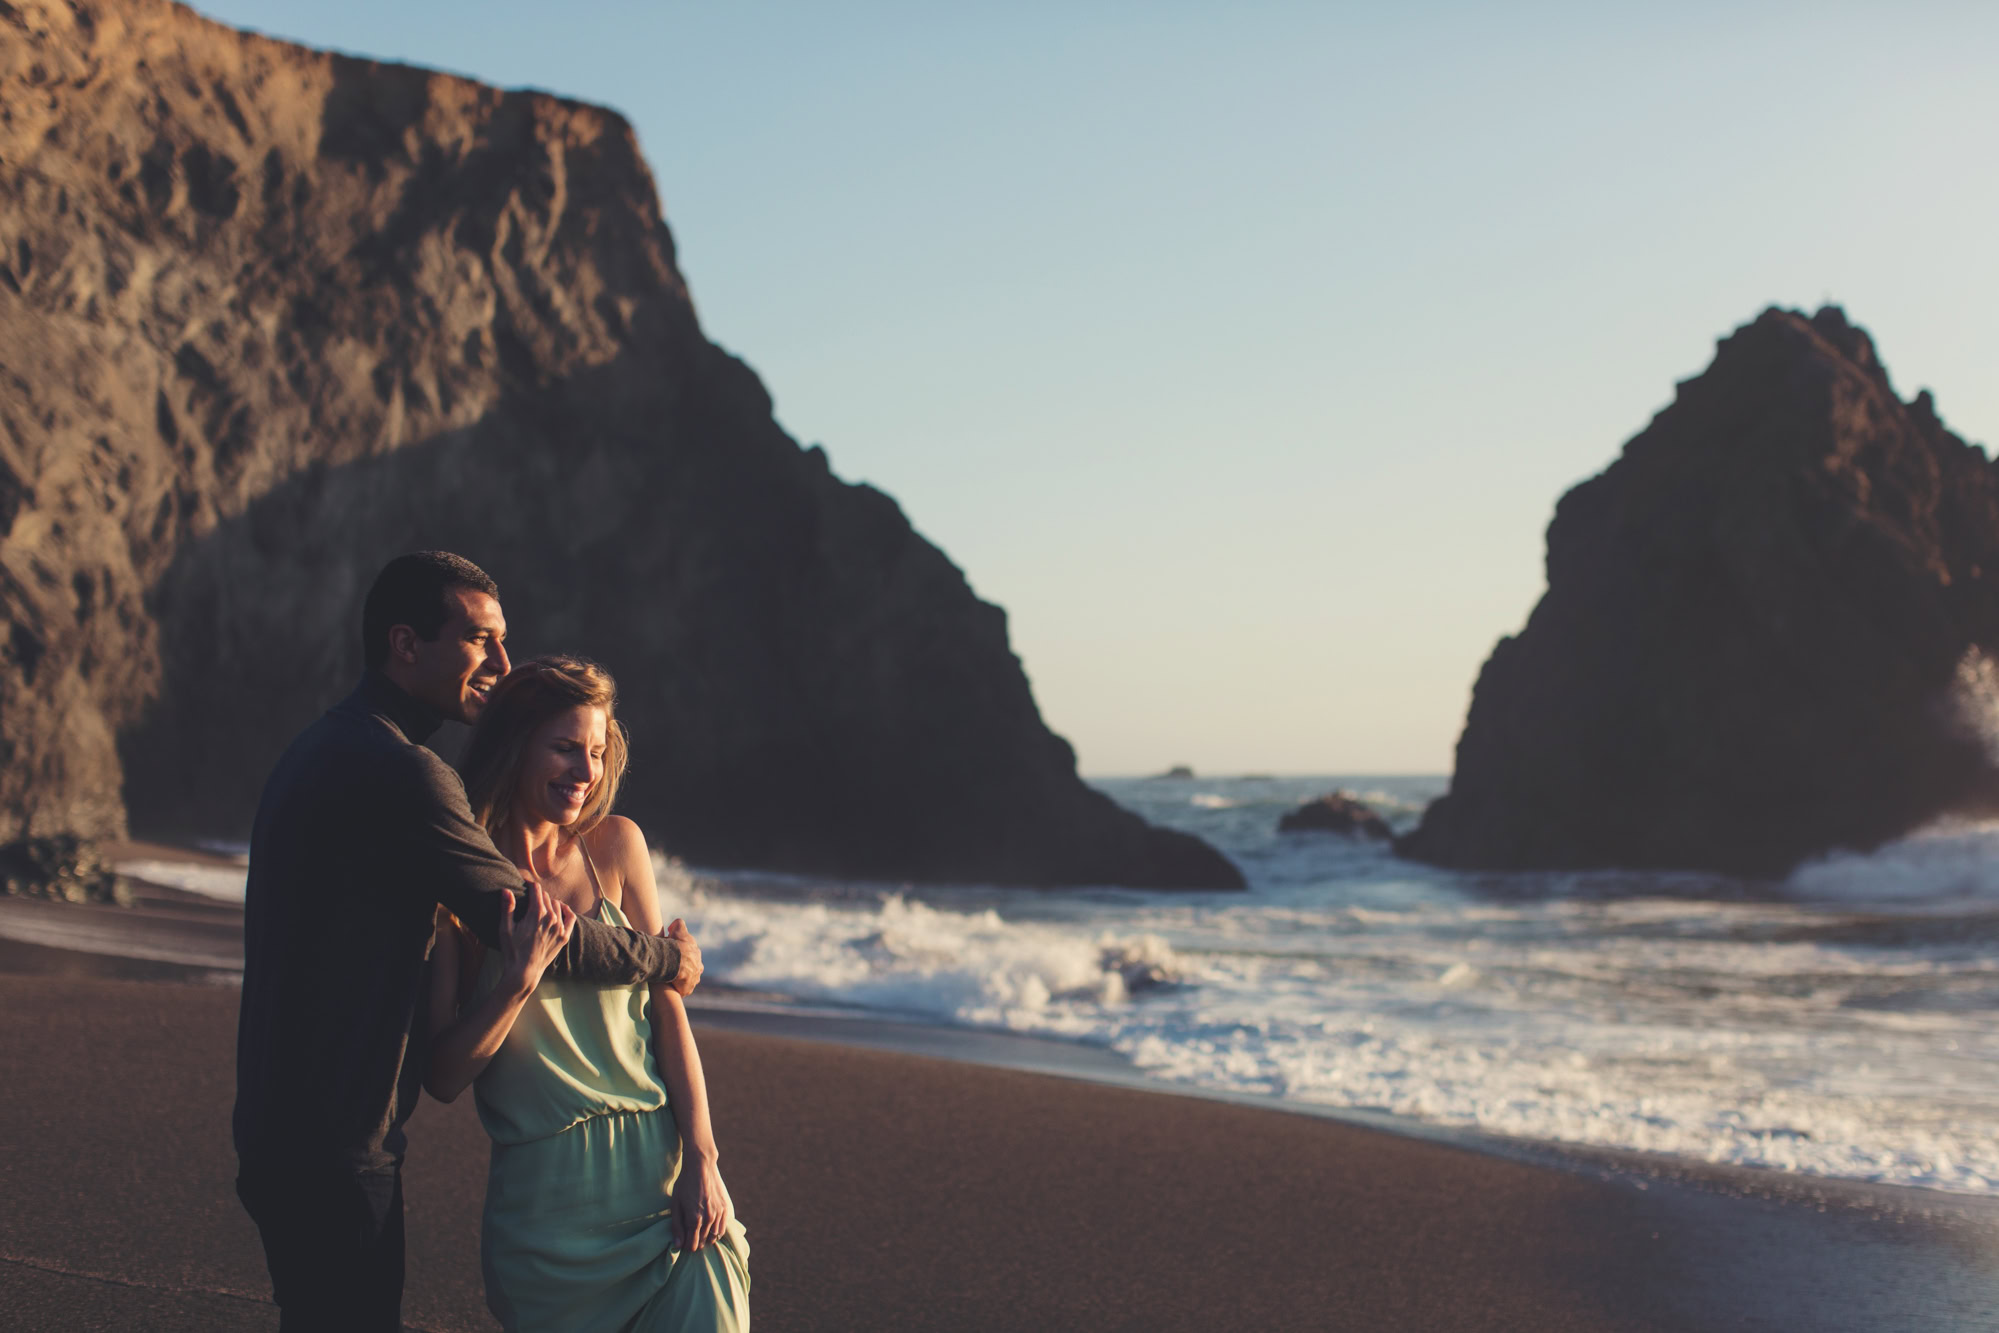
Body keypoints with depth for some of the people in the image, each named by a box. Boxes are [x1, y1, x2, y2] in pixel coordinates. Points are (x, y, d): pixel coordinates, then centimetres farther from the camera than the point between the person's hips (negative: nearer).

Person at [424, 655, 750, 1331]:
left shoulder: (616, 846, 6)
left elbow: (666, 1004, 5)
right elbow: (442, 1077, -4)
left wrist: (701, 1162, -3)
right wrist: (520, 980, -18)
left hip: (662, 1174, 2)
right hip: (543, 1197, -2)